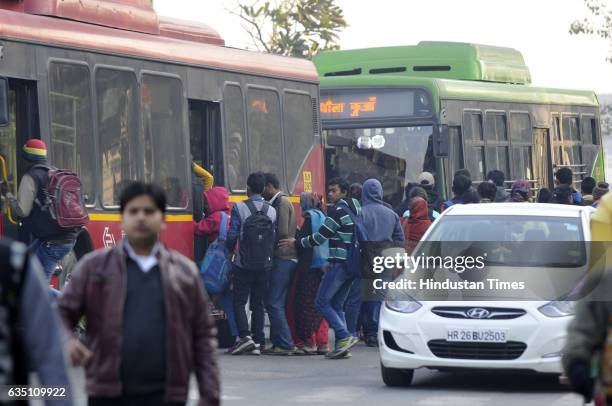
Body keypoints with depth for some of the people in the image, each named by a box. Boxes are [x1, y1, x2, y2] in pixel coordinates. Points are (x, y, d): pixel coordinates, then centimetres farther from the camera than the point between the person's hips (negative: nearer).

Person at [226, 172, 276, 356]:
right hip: (264, 265, 4)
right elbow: (275, 238, 5)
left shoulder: (239, 208, -8)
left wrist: (230, 251, 11)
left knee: (239, 301, 3)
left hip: (244, 264, -4)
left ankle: (245, 336, -13)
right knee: (258, 303, 11)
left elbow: (232, 236, -8)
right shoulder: (272, 211, 4)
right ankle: (258, 340, 7)